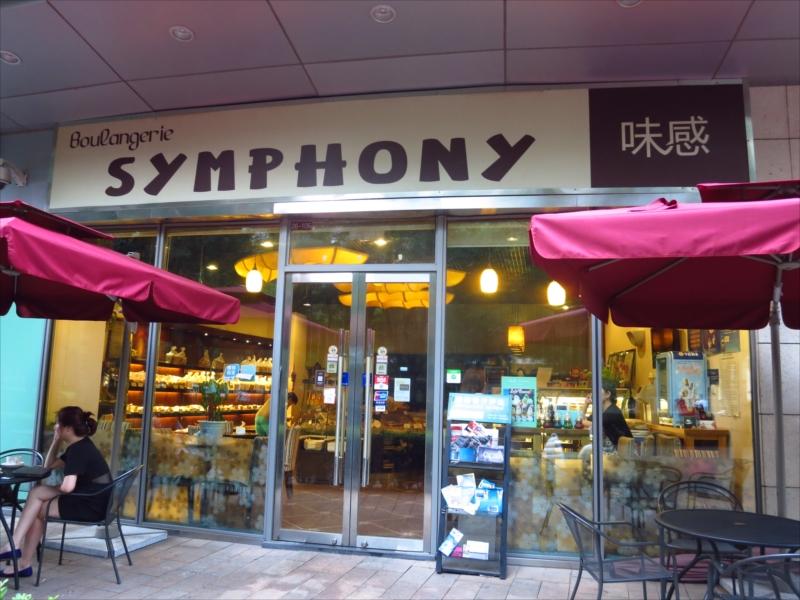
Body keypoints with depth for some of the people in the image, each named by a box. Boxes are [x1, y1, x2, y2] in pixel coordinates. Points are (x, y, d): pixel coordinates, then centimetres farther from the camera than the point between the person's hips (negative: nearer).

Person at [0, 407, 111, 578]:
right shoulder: (80, 446, 15)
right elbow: (48, 466, 26)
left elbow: (68, 486, -29)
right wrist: (56, 441, 14)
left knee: (37, 509, 0)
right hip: (90, 502, 10)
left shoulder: (78, 450, -17)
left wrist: (53, 491, -5)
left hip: (91, 507, -10)